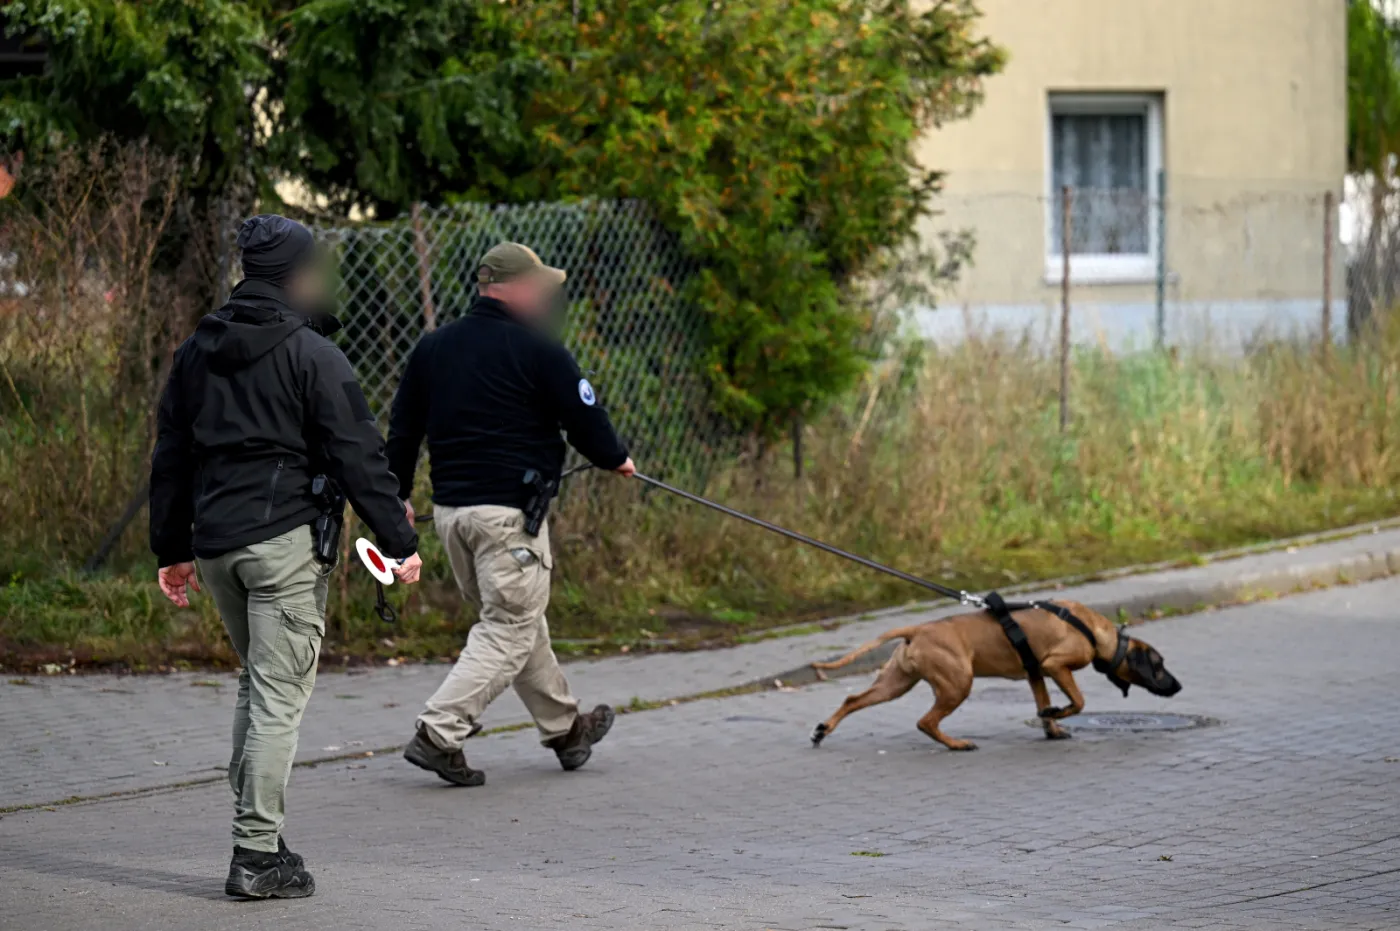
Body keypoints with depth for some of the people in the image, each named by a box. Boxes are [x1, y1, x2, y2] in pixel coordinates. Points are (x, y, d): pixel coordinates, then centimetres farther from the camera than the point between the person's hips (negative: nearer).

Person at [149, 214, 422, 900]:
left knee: (257, 680, 20)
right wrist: (399, 541, -6)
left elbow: (170, 457, 18)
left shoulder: (196, 352, 13)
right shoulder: (310, 353, -7)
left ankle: (255, 826, 17)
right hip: (284, 541, -7)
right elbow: (358, 456, -10)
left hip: (214, 541, 7)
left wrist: (172, 548, 24)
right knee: (279, 692, -5)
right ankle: (257, 854, -7)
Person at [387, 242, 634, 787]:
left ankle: (564, 727, 31)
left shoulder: (432, 347, 10)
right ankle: (439, 734, -14)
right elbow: (585, 420, -3)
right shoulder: (537, 349, -8)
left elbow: (402, 429, 14)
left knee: (515, 619, 19)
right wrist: (616, 459, 16)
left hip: (449, 510, 8)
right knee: (510, 629, -3)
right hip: (509, 509, -8)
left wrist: (398, 496, 23)